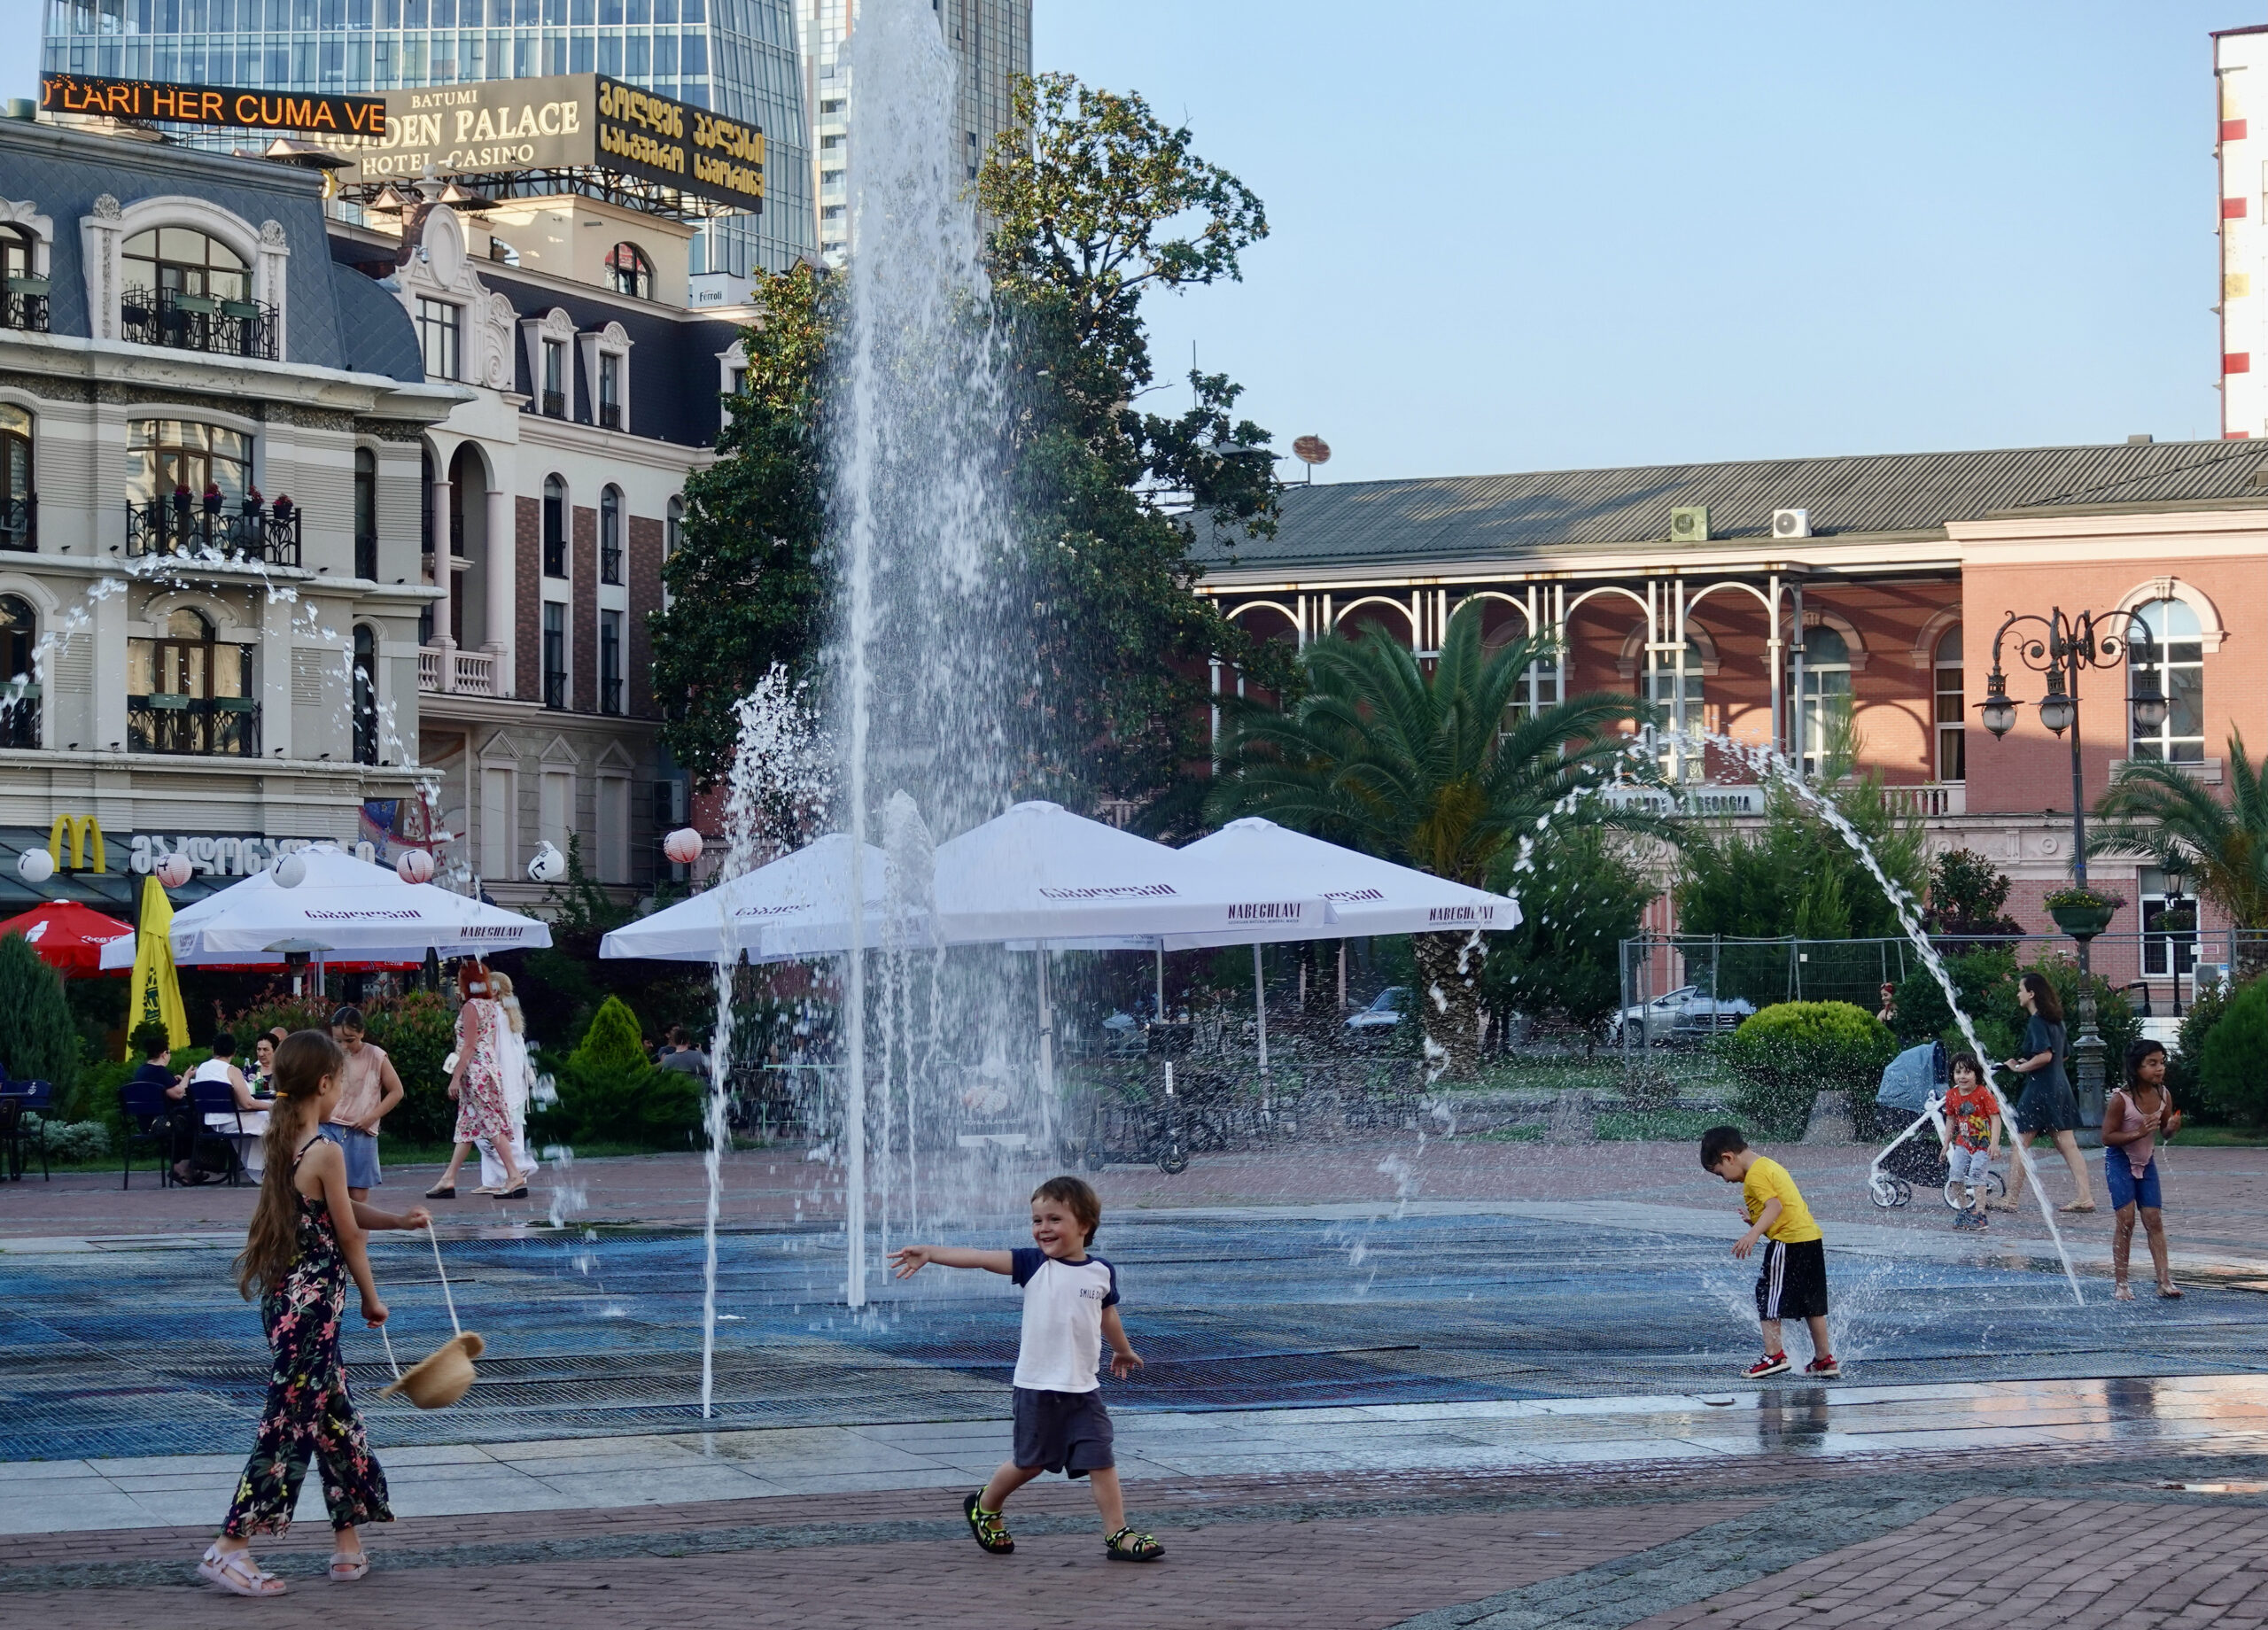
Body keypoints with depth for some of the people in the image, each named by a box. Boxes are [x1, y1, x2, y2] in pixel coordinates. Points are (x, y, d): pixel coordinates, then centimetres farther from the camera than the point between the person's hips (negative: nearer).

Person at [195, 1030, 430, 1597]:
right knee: (291, 1422, -4)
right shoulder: (325, 1153, -17)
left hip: (284, 1297, 9)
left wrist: (397, 1221, 25)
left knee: (337, 1418, 15)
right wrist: (371, 1299, 4)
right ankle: (230, 1549, -3)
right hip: (313, 1304, -9)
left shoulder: (284, 1146, 9)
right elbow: (348, 1235, -8)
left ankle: (349, 1545, 21)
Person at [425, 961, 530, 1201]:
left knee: (493, 1125, -10)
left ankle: (515, 1177, -14)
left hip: (475, 1070, -9)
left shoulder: (470, 1007, -12)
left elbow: (469, 1046, -16)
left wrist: (456, 1076, -16)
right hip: (490, 1066, 9)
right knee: (466, 1126, 10)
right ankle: (449, 1179, 13)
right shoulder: (490, 1006, 13)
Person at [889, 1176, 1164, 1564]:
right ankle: (985, 1507, 34)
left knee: (1101, 1461, -2)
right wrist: (930, 1252, -27)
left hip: (1083, 1388, 2)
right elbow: (980, 1258, -16)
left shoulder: (1102, 1273, 2)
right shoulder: (1033, 1264, -6)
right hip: (1038, 1386, -2)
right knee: (1030, 1462, 10)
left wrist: (1123, 1350, 38)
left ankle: (1117, 1534, 6)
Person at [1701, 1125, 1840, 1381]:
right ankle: (1824, 1360, 18)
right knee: (1812, 1303, 14)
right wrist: (1755, 1217, 27)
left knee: (1767, 1296, -3)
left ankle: (1774, 1355, -6)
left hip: (1788, 1241, -10)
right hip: (1812, 1237, 10)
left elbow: (1775, 1206, -23)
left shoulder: (1755, 1174, -11)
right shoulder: (1769, 1165, 19)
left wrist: (1753, 1234, -33)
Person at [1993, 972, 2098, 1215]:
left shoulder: (2037, 1022, -14)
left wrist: (2020, 1067, -12)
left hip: (2039, 1090, -9)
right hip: (2060, 1088, 9)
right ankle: (2085, 1197, 2)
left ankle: (2010, 1200, 2)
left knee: (2019, 1144, 0)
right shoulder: (2055, 1021, 13)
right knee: (2068, 1145, 7)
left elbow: (2045, 1056, -25)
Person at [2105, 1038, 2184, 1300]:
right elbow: (2107, 1137, -19)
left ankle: (2164, 1281, -2)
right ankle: (2120, 1283, -2)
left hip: (2146, 1161, 5)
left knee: (2154, 1219, -1)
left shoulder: (2163, 1096, -6)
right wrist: (2138, 1133, -31)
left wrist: (2172, 1127, -16)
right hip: (2120, 1160, -5)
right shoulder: (2121, 1099, -22)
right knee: (2126, 1219, -10)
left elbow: (2164, 1131, 8)